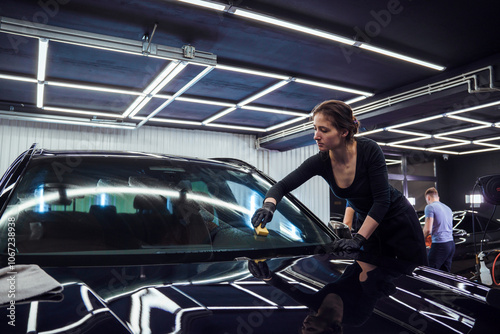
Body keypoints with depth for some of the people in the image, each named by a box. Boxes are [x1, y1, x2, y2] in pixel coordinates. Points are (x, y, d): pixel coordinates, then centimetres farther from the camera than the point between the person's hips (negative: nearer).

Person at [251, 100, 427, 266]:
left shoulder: (369, 150, -29)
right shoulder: (320, 162, -18)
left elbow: (382, 200, -28)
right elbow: (282, 186, -16)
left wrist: (358, 239, -32)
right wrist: (268, 206, -38)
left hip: (400, 220, -3)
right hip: (369, 224, 4)